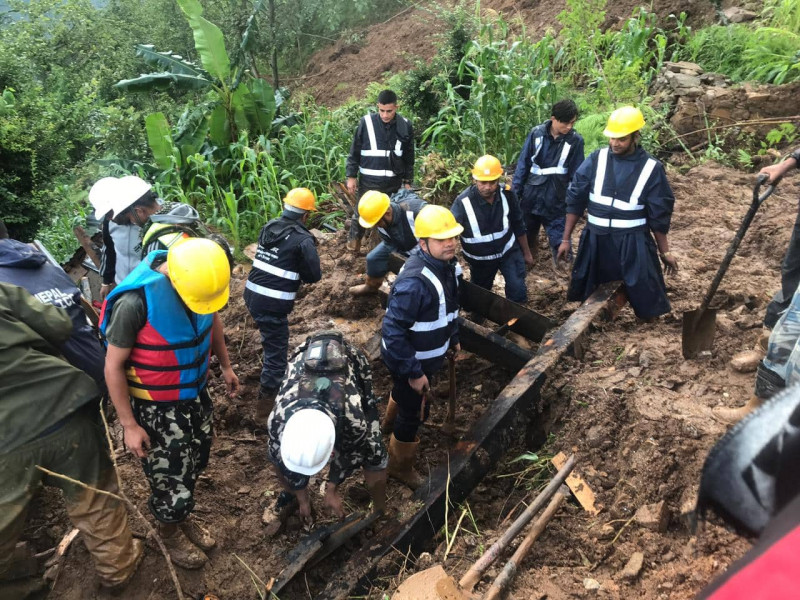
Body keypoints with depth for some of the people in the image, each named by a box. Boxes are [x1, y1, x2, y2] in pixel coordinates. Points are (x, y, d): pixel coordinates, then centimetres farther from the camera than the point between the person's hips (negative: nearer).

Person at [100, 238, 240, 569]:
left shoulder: (201, 280, -15)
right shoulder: (135, 301, -32)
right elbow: (113, 366, -19)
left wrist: (226, 366, 16)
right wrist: (129, 425, -13)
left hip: (196, 393, 5)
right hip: (157, 407, -5)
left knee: (194, 464, 22)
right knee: (170, 477, 11)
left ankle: (183, 517, 49)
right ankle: (171, 532, 41)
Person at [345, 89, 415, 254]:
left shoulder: (405, 126, -1)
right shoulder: (366, 122, -7)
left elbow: (409, 157, 8)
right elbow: (354, 152, 0)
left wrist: (408, 181, 8)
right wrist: (351, 176, -2)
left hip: (394, 182, 2)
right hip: (368, 181, -2)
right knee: (361, 214, 8)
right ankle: (353, 244, 28)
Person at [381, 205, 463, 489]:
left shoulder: (447, 265, -10)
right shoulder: (414, 283, -38)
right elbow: (392, 332, -34)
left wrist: (453, 338, 16)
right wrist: (414, 372, -27)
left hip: (426, 354, 8)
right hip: (410, 359, -8)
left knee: (402, 392, 34)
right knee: (414, 412, 11)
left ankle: (391, 421, 65)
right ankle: (400, 466, 38)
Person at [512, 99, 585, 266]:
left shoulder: (576, 140, -8)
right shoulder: (537, 133, -6)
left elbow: (576, 176, -4)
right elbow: (523, 163, 0)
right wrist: (515, 191, 0)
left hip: (556, 201, -2)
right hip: (531, 196, 2)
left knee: (560, 243, -2)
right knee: (526, 237, 19)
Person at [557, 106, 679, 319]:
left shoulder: (651, 168, -7)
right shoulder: (597, 159, -3)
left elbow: (659, 215, 0)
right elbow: (575, 199, 1)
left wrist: (664, 251, 5)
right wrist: (566, 238, 1)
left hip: (633, 245, -2)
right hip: (595, 241, 2)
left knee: (645, 300, 3)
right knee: (589, 296, 16)